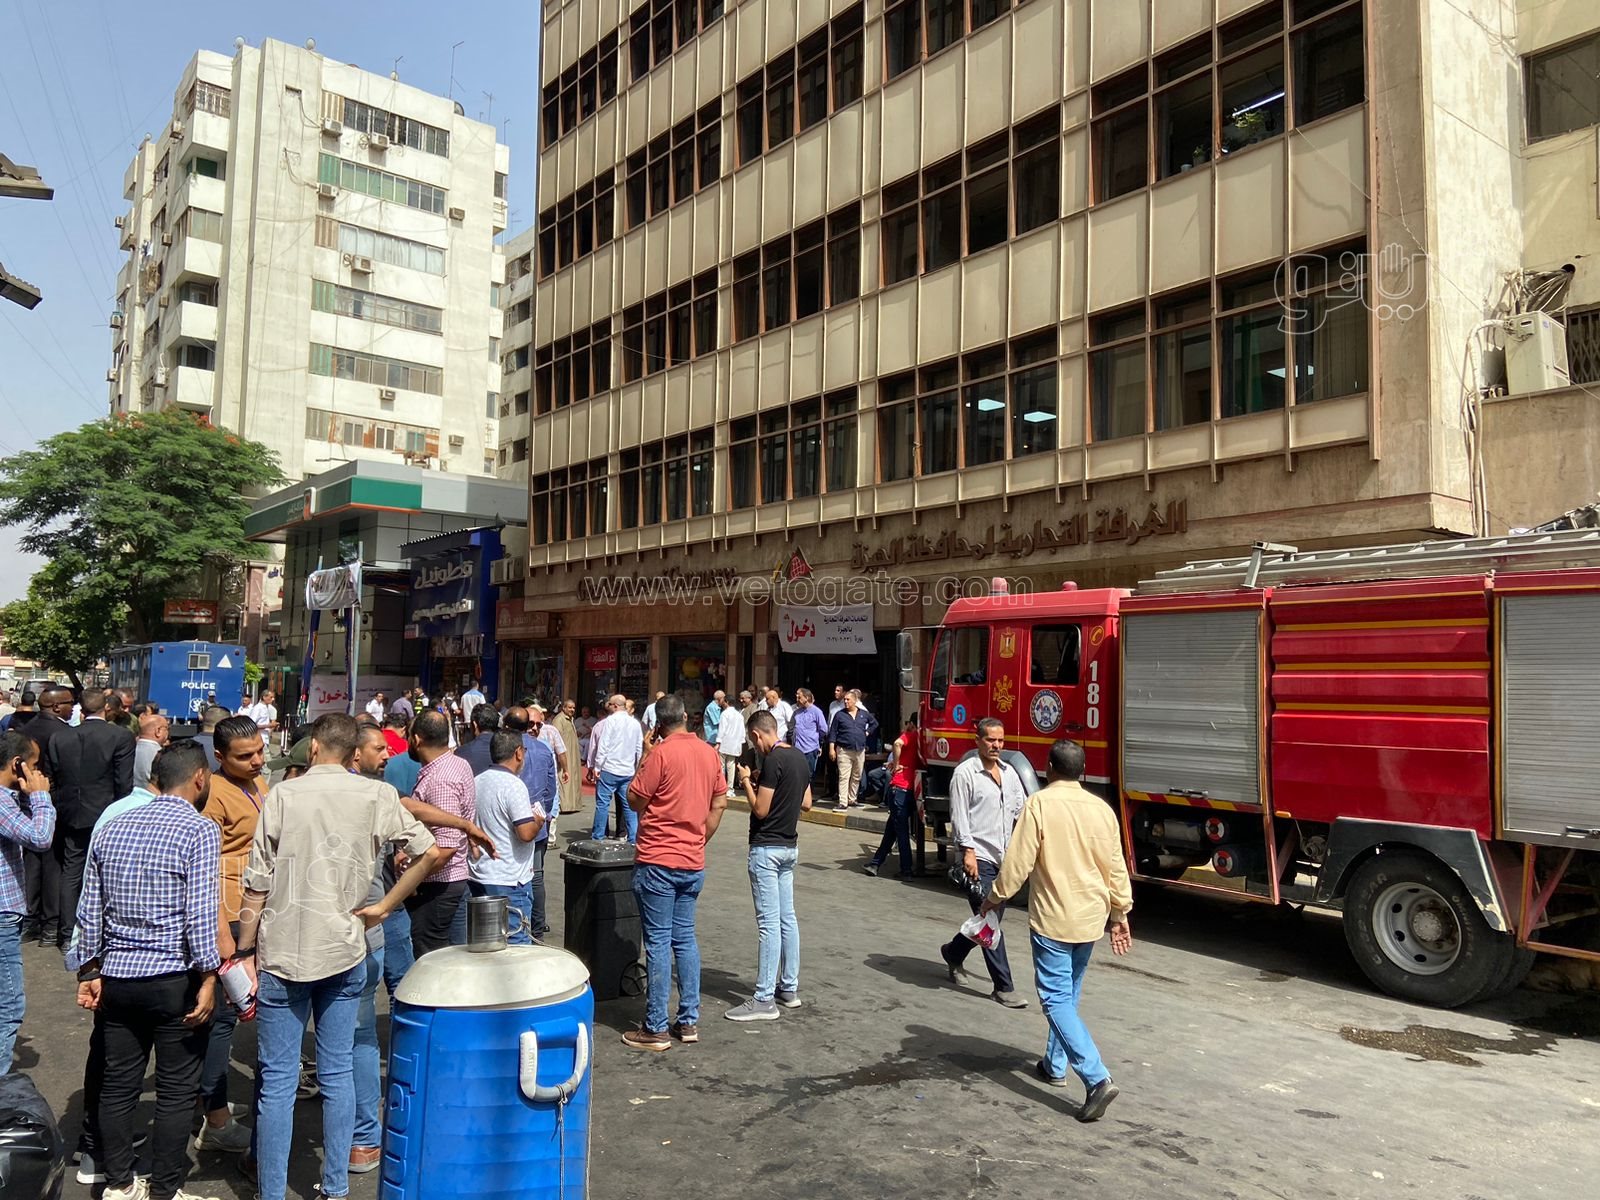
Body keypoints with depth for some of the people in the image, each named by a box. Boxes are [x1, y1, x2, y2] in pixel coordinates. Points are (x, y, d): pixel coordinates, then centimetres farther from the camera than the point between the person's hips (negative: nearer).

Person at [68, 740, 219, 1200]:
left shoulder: (112, 828, 7)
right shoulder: (199, 830, -12)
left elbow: (90, 911, 11)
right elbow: (201, 913, -17)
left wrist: (89, 971, 18)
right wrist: (208, 977, -12)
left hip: (116, 976, 6)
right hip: (174, 979, -6)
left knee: (118, 1084, 16)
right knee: (177, 1091, 6)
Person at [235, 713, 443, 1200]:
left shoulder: (283, 794, -5)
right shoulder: (376, 795, -1)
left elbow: (258, 883, -5)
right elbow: (431, 852, -5)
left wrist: (246, 951, 3)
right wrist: (382, 908, 3)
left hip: (283, 954, -2)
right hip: (345, 953, 2)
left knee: (277, 1081, 7)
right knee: (338, 1074, 13)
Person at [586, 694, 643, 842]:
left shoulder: (610, 721, -6)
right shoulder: (635, 723, 9)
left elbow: (603, 746, -11)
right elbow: (640, 749, 12)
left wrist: (597, 767, -6)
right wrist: (638, 769, 19)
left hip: (609, 769, -5)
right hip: (629, 771, 5)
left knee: (602, 803, 3)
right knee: (630, 805, 7)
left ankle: (598, 837, 6)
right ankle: (634, 838, 6)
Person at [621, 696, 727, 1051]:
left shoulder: (662, 753, -15)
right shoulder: (709, 753, 5)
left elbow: (635, 801, -10)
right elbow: (719, 803, 11)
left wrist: (644, 759, -1)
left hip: (659, 862, -6)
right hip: (693, 862, 6)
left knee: (658, 943, 0)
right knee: (685, 938, 14)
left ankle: (656, 1029, 6)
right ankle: (689, 1021, 18)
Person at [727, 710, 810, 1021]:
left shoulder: (773, 760, -19)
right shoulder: (800, 758, 8)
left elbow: (760, 809, -18)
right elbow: (806, 804, 15)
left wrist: (746, 782, -4)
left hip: (767, 848, -9)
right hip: (790, 846, 9)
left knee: (769, 922, -6)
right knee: (787, 917, 14)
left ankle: (764, 1000, -2)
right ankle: (789, 988, 22)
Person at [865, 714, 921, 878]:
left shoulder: (909, 735, -3)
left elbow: (897, 744, -25)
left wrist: (896, 764, -13)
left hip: (899, 786, -6)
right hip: (911, 789, 6)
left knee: (901, 829, -2)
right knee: (891, 828, 14)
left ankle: (906, 869, -2)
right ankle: (876, 863, 19)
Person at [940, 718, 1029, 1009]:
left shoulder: (1009, 772, 12)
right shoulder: (965, 773, -8)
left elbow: (1022, 808, 13)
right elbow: (959, 816, -11)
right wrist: (968, 851, -18)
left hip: (1004, 856, 7)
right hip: (979, 857, -7)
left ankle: (953, 952, 38)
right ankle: (1003, 987, -1)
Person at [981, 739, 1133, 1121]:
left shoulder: (1039, 804, -14)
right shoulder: (1101, 808, 1)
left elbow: (1018, 861, -15)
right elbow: (1116, 867, 5)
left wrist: (995, 898, 0)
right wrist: (1121, 913, 16)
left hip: (1052, 918, -6)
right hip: (1091, 917, 6)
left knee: (1056, 998, -2)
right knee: (1068, 993, 21)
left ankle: (1097, 1078, -13)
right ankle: (1055, 1065, 32)